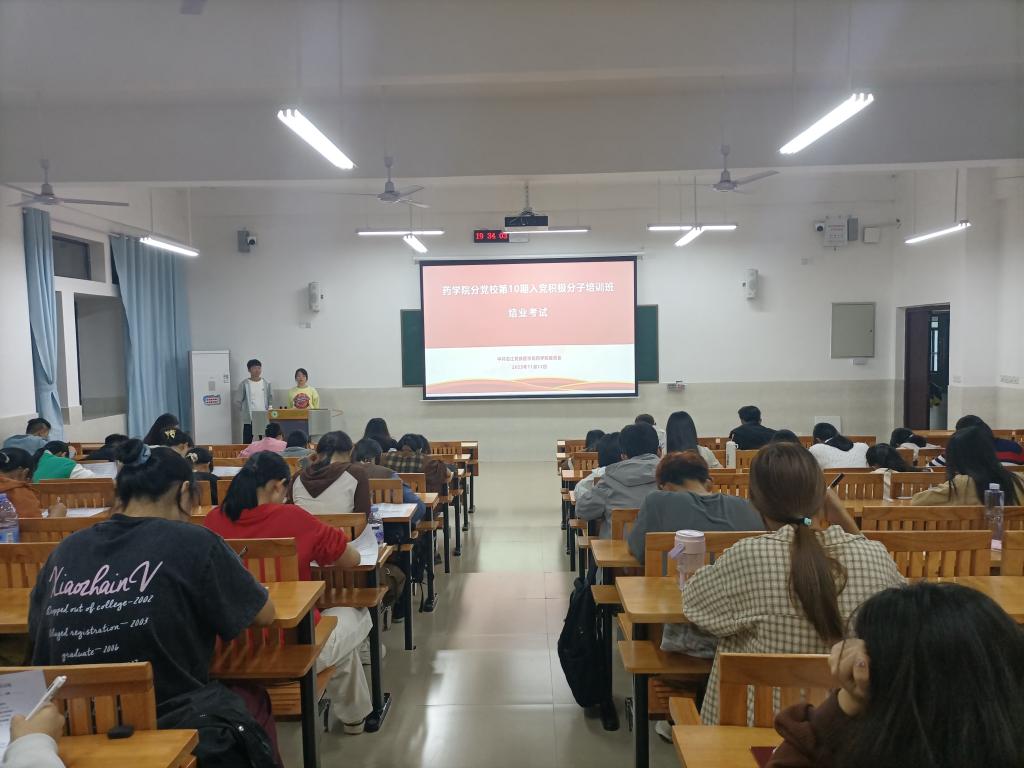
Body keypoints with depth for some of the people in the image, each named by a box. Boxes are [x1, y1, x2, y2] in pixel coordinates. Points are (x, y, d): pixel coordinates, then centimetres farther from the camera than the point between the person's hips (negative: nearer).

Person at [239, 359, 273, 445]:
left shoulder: (266, 383, 6)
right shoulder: (245, 384, -1)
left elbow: (271, 399, 10)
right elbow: (239, 401, 3)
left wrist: (270, 408, -4)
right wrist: (246, 410, -2)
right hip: (249, 419, -2)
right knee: (247, 443, 0)